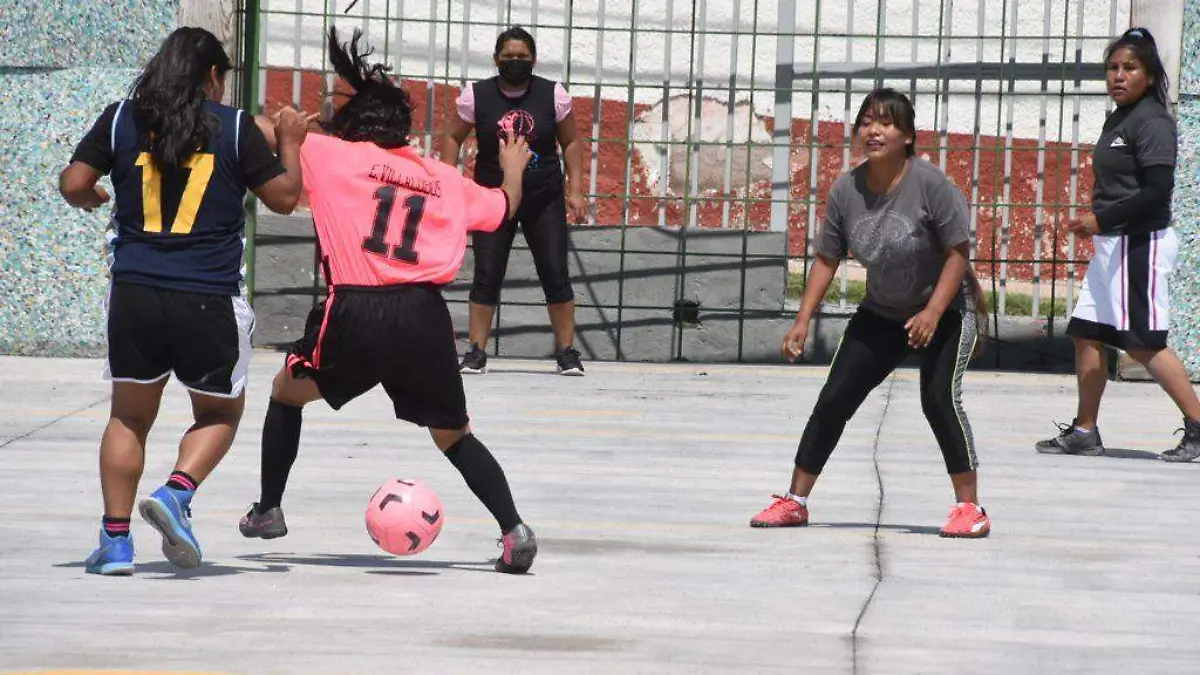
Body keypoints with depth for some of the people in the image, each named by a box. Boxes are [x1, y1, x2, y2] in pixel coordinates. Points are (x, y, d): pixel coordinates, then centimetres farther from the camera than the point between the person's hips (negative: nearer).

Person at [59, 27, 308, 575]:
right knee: (219, 414, 17)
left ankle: (115, 540, 7)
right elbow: (284, 197, 4)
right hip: (210, 300, -2)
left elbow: (73, 185, 2)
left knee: (128, 418, 15)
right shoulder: (234, 128, 0)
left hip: (134, 293, 2)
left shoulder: (121, 120, 5)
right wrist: (290, 143, 21)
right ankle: (176, 494, -8)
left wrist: (92, 199, 24)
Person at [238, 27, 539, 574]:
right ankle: (513, 529, -2)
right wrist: (513, 168, 54)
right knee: (453, 436, 16)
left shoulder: (328, 153, 9)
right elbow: (502, 208, 33)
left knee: (286, 392, 26)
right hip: (425, 317, 2)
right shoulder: (443, 177, 18)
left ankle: (268, 510, 25)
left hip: (355, 313, -2)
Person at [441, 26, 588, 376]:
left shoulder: (553, 95, -5)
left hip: (544, 201, 0)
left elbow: (571, 142, 4)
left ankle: (567, 351, 6)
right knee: (486, 277, -3)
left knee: (556, 275, -2)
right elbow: (452, 138, 5)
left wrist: (575, 190, -2)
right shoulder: (477, 96, -6)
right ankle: (477, 351, 3)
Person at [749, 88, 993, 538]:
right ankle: (795, 501, 10)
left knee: (939, 398, -20)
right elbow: (826, 259, 0)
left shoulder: (930, 184, -22)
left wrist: (932, 312, -27)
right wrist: (803, 322, -6)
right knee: (834, 399, 1)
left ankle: (969, 507, -9)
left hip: (946, 312, -5)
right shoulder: (846, 191, -8)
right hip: (881, 314, 5)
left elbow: (958, 251, -18)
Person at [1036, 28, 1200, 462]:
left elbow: (1158, 190, -20)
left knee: (1143, 344, -9)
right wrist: (1095, 224, 6)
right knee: (1086, 334, 9)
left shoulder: (1151, 121, -13)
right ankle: (1084, 432, 16)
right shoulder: (1117, 120, 15)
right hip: (1111, 245, 10)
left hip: (1140, 244, -10)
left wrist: (1100, 219, -18)